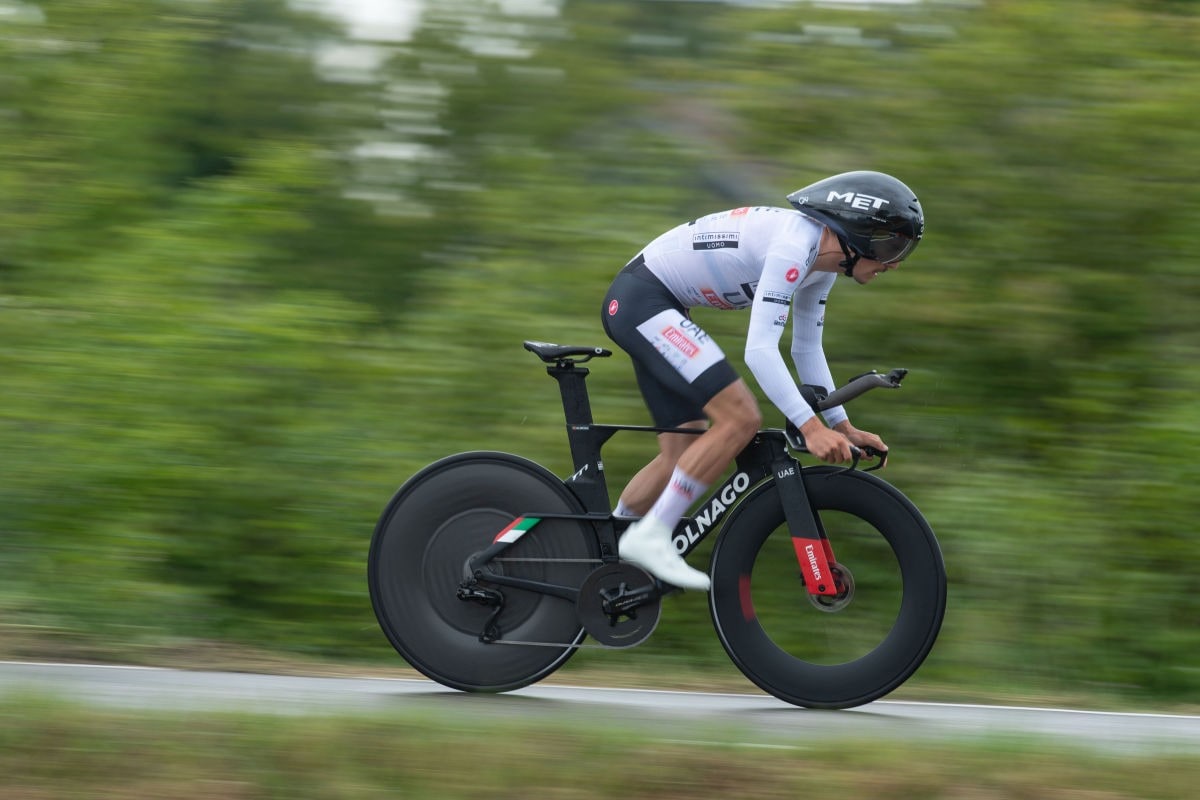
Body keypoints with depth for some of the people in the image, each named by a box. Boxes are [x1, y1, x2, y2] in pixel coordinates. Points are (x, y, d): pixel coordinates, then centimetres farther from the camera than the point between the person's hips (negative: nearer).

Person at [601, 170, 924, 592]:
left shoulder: (822, 260, 6)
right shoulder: (793, 245, -24)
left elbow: (807, 348, 17)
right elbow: (760, 349, -31)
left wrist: (842, 426, 11)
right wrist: (811, 426, -34)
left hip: (653, 305, 10)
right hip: (638, 299, -10)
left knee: (684, 456, 11)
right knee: (741, 417, -20)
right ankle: (651, 537, -13)